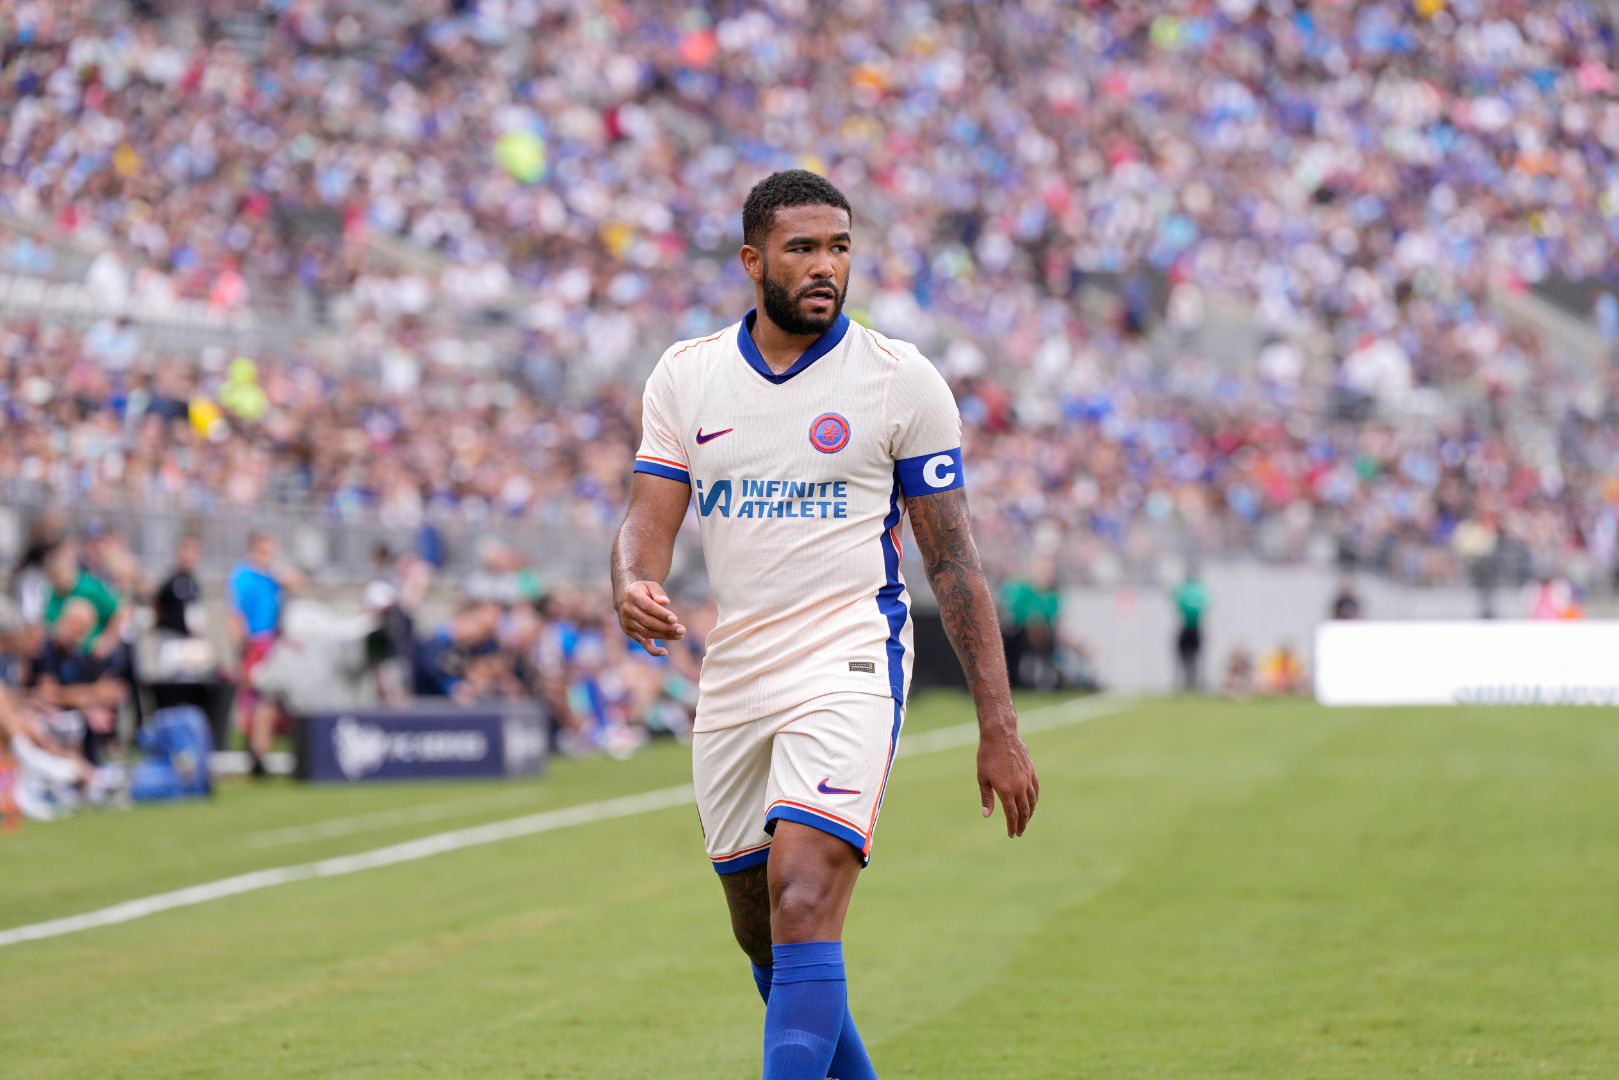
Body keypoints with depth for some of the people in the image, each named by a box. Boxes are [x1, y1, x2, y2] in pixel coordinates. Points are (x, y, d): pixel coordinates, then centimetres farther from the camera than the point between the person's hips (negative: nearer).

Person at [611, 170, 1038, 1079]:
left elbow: (954, 559, -1)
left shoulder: (901, 380, -2)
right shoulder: (686, 376, 7)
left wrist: (1000, 729, -4)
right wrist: (634, 592, -21)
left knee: (803, 912, -21)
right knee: (763, 937, 11)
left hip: (848, 670, -5)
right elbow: (650, 522, 5)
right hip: (732, 680, 5)